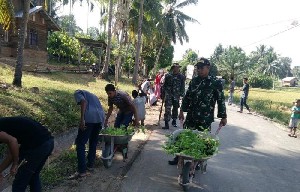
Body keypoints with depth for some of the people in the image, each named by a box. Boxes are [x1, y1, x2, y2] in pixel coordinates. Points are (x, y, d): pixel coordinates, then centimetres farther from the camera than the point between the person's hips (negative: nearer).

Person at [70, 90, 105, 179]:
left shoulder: (77, 92, 14)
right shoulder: (92, 95, 36)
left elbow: (84, 102, -8)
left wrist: (82, 119, -16)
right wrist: (102, 124, 43)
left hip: (90, 117, -7)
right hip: (100, 117, 7)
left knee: (80, 143, 0)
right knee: (93, 142, 20)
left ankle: (82, 171, -2)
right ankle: (90, 165, 27)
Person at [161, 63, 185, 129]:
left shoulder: (181, 76, 3)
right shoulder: (168, 75, 1)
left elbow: (182, 87, 4)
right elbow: (164, 85, 6)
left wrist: (182, 94, -4)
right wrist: (162, 94, 4)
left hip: (176, 96, 2)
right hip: (168, 95, -1)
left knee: (175, 109, 13)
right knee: (167, 109, -8)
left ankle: (174, 121, 30)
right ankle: (166, 123, -7)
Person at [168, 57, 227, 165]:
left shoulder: (216, 82, -7)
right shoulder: (194, 80, 6)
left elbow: (221, 100, -4)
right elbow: (187, 96, 13)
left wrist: (223, 117, -3)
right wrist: (182, 111, 14)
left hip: (206, 118, -4)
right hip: (191, 116, 4)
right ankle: (178, 158, 27)